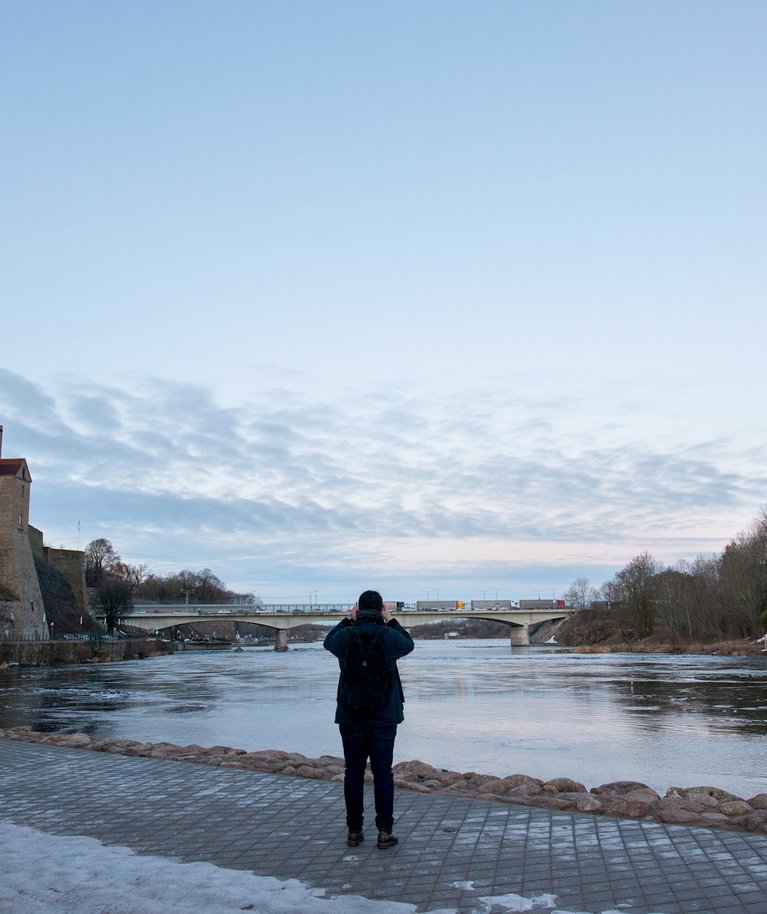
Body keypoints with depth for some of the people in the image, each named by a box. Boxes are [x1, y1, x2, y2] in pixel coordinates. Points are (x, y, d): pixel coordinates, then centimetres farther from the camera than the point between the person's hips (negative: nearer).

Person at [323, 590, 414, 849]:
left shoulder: (345, 636, -7)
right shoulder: (389, 636, -10)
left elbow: (328, 642, 17)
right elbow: (408, 644, 14)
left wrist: (347, 620, 20)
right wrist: (391, 621, 20)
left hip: (350, 718, 1)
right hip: (383, 718, -1)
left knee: (354, 773, 10)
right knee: (383, 773, 5)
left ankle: (354, 831, 15)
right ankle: (385, 832, 6)